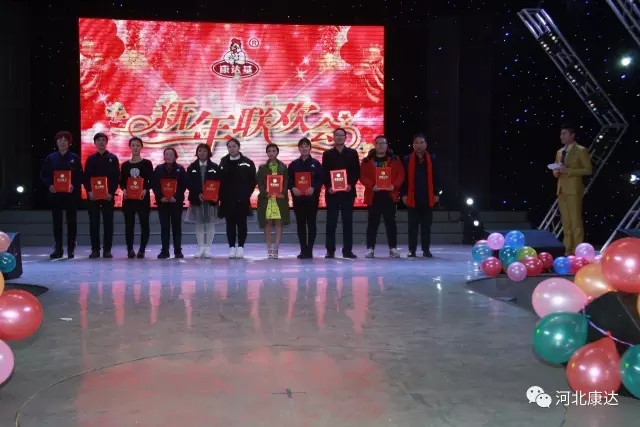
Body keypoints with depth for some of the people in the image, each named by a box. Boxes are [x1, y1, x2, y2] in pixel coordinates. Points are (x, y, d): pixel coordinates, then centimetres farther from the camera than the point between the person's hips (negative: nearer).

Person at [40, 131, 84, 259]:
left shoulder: (75, 158, 2)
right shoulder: (50, 158, 6)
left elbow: (80, 176, -1)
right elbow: (43, 175, 7)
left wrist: (74, 185, -18)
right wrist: (49, 185, -10)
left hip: (71, 194, -2)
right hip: (55, 194, 2)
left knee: (71, 221, 3)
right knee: (57, 222, 4)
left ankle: (71, 249, 10)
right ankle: (58, 249, 10)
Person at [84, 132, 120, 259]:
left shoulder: (113, 158, 4)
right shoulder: (90, 159, 8)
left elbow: (116, 178, 0)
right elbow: (86, 177, 5)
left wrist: (111, 193, -11)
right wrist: (89, 191, -9)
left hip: (108, 195, -1)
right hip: (93, 195, 1)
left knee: (108, 222, 1)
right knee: (93, 222, 2)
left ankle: (107, 249, 5)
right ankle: (95, 249, 8)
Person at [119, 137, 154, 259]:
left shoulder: (147, 163, 3)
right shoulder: (125, 165, 9)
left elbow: (151, 181, 0)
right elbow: (121, 182, 9)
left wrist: (145, 190, -18)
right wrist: (123, 189, -11)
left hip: (143, 197, -2)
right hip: (128, 198, 2)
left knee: (144, 223, -1)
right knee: (129, 224, 2)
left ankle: (142, 250, 7)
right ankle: (130, 250, 7)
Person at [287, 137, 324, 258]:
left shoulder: (316, 164, 4)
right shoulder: (293, 164, 9)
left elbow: (321, 179, 0)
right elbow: (288, 180, 7)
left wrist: (313, 188, -17)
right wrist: (293, 188, -13)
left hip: (312, 197, -2)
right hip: (298, 198, 2)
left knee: (311, 223, -1)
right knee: (300, 224, 4)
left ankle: (309, 250, 2)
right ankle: (303, 250, 9)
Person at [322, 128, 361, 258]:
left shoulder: (352, 153, 7)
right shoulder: (327, 154, 7)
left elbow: (357, 172, 3)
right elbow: (324, 173, 3)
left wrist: (351, 184, -12)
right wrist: (328, 187, -12)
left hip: (348, 192, 0)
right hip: (332, 192, 0)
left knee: (348, 221, 3)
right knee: (331, 222, 0)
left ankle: (347, 250, 8)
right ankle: (330, 250, 5)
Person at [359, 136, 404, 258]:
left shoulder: (395, 159, 6)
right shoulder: (367, 160, 4)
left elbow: (401, 174, 1)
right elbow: (363, 176, -2)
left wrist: (394, 185, -15)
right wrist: (372, 186, -17)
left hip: (390, 195, 1)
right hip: (373, 195, 0)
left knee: (390, 222, 4)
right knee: (373, 222, 2)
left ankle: (393, 248, 9)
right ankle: (370, 248, 7)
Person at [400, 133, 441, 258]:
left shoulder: (431, 159, 5)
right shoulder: (407, 160, 2)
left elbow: (435, 177, 6)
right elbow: (404, 178, 2)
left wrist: (436, 193, 2)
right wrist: (403, 194, -3)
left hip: (428, 198, 1)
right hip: (412, 198, -1)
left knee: (426, 225, 6)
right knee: (413, 225, 3)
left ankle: (426, 250, 13)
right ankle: (412, 250, 9)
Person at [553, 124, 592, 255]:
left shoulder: (581, 150, -3)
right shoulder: (559, 152, 18)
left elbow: (588, 170, -9)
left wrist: (568, 170, -17)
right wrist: (556, 172, -1)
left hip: (574, 190, -7)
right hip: (561, 190, 7)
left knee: (576, 221, -7)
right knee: (565, 222, 7)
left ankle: (578, 251, -5)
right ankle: (568, 250, 10)